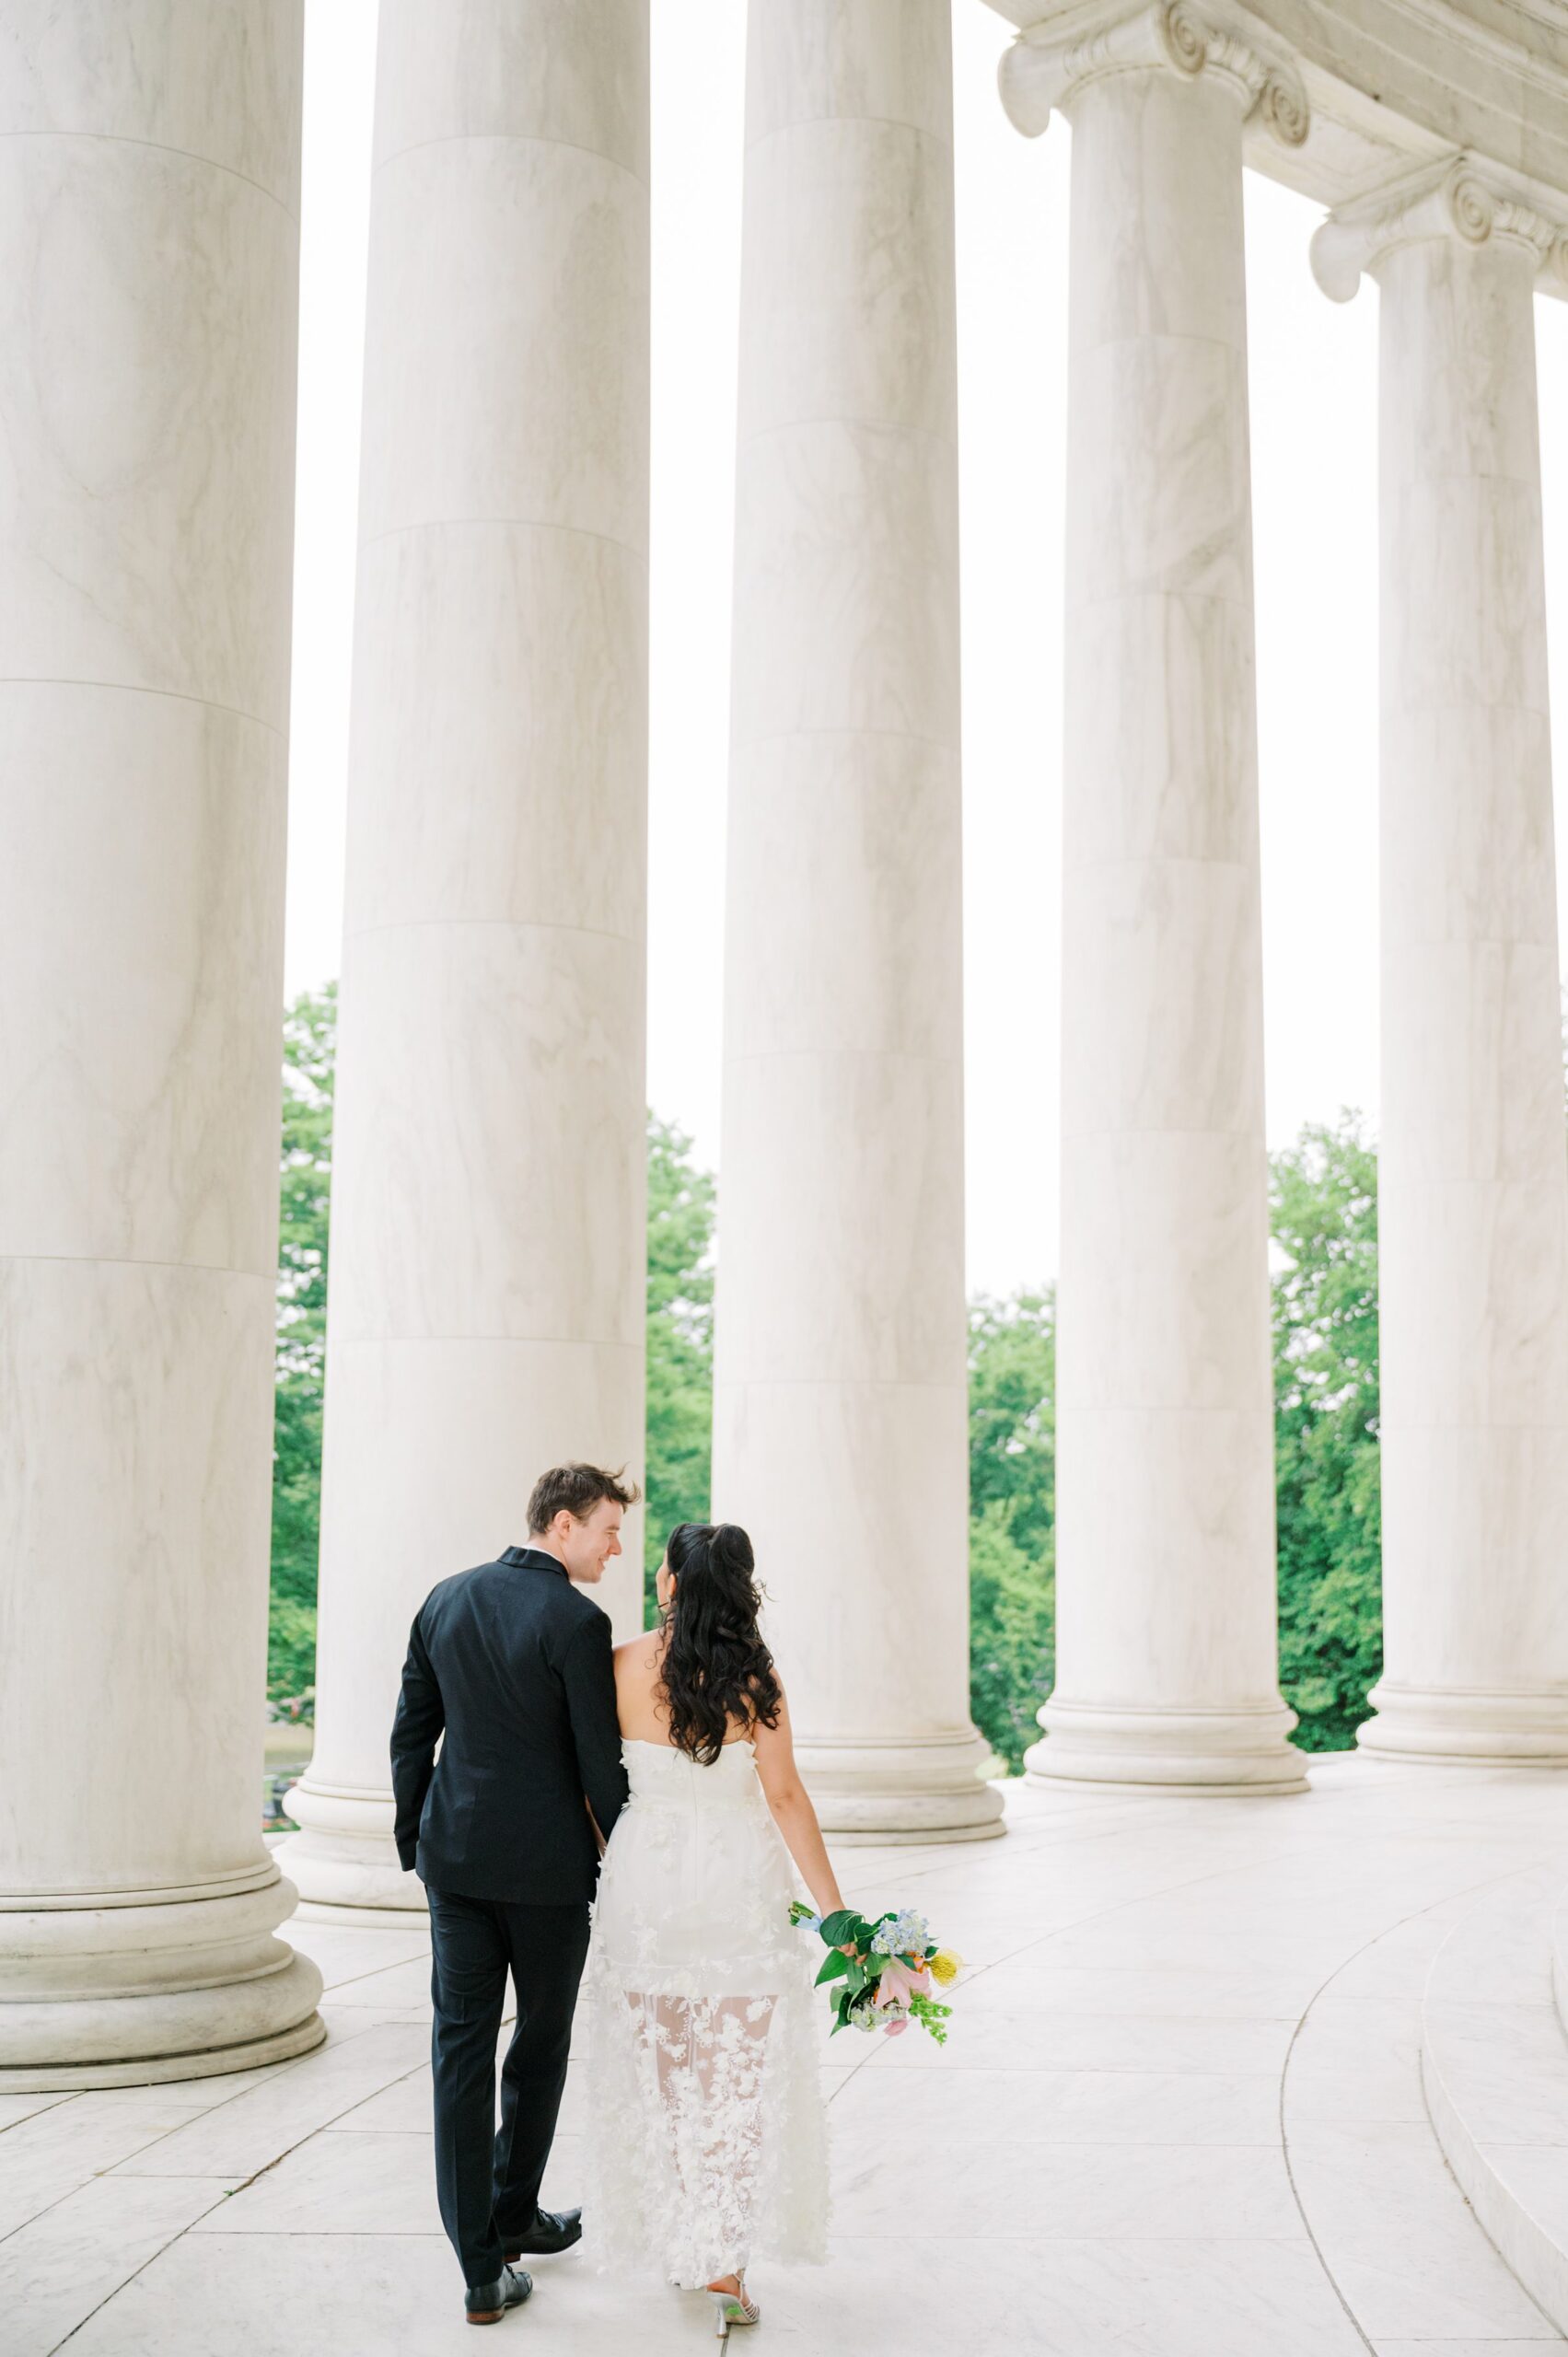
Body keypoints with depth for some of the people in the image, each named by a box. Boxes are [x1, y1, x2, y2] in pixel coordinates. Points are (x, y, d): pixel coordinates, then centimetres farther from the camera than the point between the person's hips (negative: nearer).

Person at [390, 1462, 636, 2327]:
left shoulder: (445, 1600, 5)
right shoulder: (576, 1622, -14)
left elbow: (411, 1734, 9)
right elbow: (600, 1764, -12)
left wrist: (415, 1841, 18)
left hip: (457, 1857, 5)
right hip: (549, 1865, -5)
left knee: (461, 2050, 5)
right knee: (542, 2042, 16)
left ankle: (481, 2268, 5)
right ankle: (513, 2213, 30)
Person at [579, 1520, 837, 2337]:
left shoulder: (623, 1667, -7)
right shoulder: (755, 1677, -9)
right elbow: (784, 1796, -10)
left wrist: (602, 1864, 16)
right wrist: (833, 1908, -5)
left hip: (645, 1878, 1)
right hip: (738, 1886, -1)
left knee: (657, 2069, 16)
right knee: (740, 2072, 8)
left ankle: (678, 2244, 27)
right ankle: (726, 2259, 5)